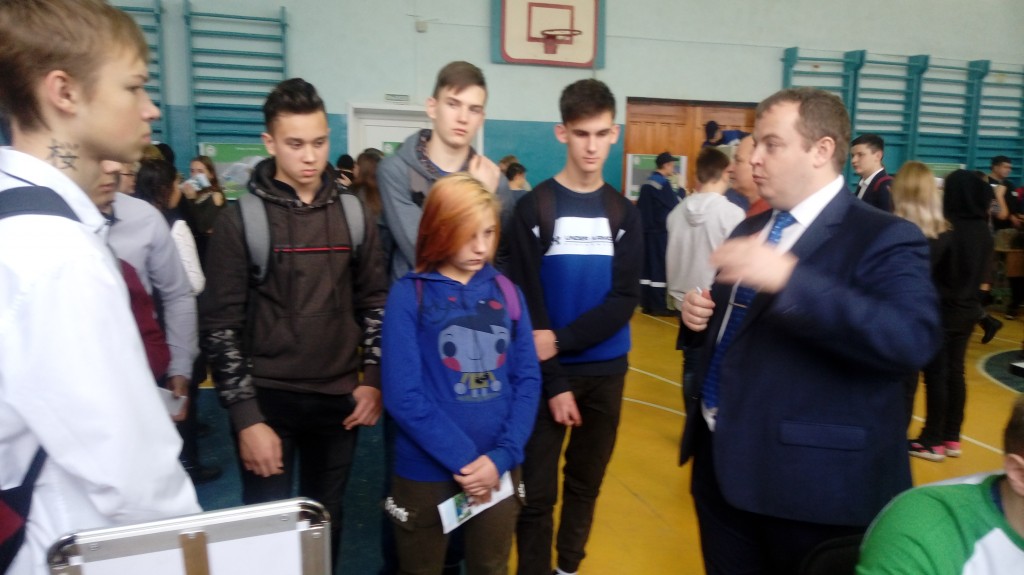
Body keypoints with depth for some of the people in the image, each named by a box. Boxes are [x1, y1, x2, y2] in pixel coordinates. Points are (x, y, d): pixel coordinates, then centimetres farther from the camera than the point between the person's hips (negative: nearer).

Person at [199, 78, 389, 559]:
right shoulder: (240, 219, -6)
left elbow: (375, 302, 9)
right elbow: (219, 325, -8)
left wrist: (372, 380, 1)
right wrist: (246, 417, -12)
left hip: (339, 397, 3)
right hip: (267, 398, -2)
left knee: (326, 522, 16)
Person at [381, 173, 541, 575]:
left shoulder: (506, 293, 2)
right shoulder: (409, 296, -9)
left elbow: (528, 380, 0)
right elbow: (403, 396, -14)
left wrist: (501, 456, -12)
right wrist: (462, 459, -16)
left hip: (499, 469, 3)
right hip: (427, 472, -3)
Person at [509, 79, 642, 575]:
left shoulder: (624, 213, 4)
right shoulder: (534, 208, -4)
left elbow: (624, 300, -5)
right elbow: (528, 303, -8)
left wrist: (561, 340, -18)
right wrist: (554, 382, -13)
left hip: (606, 371, 3)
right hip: (549, 371, -3)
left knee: (586, 486, 15)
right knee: (537, 495, 2)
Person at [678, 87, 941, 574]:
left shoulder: (883, 239, -11)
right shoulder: (750, 231, 11)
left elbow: (913, 340, -28)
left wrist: (789, 279, -34)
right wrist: (699, 316, -2)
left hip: (814, 481, -6)